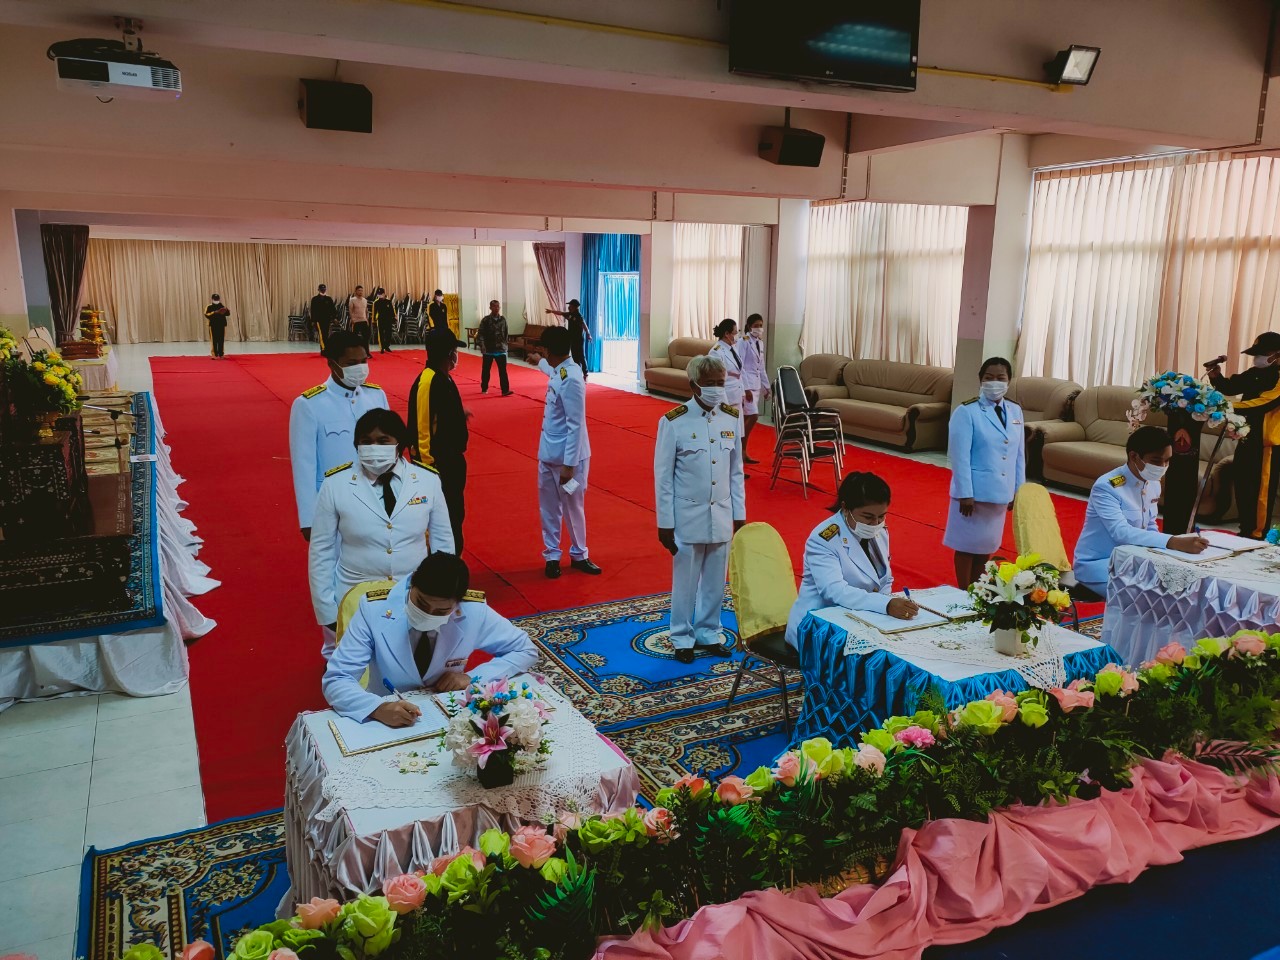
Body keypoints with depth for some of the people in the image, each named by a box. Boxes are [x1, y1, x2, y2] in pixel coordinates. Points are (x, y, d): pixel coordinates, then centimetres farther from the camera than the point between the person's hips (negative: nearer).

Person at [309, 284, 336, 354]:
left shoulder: (329, 299, 9)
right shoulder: (315, 299, 3)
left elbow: (333, 309, 7)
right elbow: (312, 311, 1)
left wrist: (334, 317, -5)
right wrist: (312, 321, -4)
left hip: (327, 320, 3)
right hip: (318, 320, -3)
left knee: (326, 335, 7)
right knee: (321, 335, -13)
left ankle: (324, 350, 15)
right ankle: (323, 349, -20)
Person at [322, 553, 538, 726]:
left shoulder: (475, 611, -13)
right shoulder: (374, 610, -17)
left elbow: (526, 651, -1)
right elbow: (335, 681, -15)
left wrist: (472, 677, -14)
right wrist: (378, 708, -34)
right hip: (387, 722, -1)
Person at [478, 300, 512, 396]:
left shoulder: (503, 319, 5)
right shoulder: (485, 320, -4)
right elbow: (481, 335, -6)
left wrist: (505, 345, 7)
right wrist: (483, 347, -15)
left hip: (501, 349, 1)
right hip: (488, 350, -1)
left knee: (503, 370, -6)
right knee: (486, 370, 9)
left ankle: (505, 390, -10)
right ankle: (484, 388, 24)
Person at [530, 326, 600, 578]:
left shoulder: (571, 379, -24)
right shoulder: (558, 370, 3)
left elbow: (575, 426, -24)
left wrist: (569, 464, -23)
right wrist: (539, 361, 54)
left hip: (568, 457, -8)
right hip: (548, 454, 8)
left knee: (573, 508, 8)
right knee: (549, 508, 14)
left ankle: (578, 555, 24)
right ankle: (552, 555, 26)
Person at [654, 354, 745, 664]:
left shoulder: (732, 418, 0)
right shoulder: (673, 422, -12)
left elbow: (736, 472, 7)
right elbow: (663, 476, -8)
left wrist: (739, 514, 7)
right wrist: (665, 523, -8)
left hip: (722, 517, 4)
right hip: (688, 518, -4)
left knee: (716, 581, 14)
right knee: (686, 581, 9)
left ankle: (709, 632, 32)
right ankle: (683, 638, 26)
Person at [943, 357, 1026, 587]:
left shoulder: (1015, 411, 7)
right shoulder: (966, 412, -12)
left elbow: (1019, 455, 11)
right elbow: (960, 456, -15)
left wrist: (1019, 489, 10)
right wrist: (965, 493, -18)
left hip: (1001, 491, 6)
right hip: (974, 492, -6)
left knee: (987, 544, 15)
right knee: (967, 545, 5)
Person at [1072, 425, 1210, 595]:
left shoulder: (1153, 484, 3)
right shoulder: (1106, 487, -23)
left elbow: (1150, 527, 12)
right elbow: (1122, 533, -35)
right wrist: (1174, 542, -44)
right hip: (1096, 564, -8)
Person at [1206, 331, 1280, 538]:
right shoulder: (1255, 373, 9)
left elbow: (1263, 403, -26)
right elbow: (1230, 387, 14)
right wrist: (1217, 378, -7)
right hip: (1248, 438, 8)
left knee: (1260, 491, -2)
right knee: (1242, 486, 15)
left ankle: (1257, 536, 8)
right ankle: (1245, 531, 28)